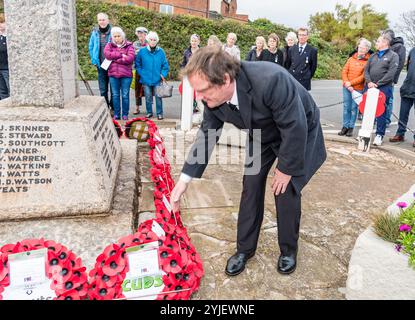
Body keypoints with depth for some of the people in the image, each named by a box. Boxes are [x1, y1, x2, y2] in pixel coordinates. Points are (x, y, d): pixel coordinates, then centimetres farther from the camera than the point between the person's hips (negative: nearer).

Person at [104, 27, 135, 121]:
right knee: (115, 95, 8)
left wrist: (114, 59, -10)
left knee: (125, 95, 2)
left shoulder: (129, 46, 2)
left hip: (126, 75, -2)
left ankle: (125, 114, 13)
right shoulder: (110, 45, 10)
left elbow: (130, 58, -14)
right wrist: (121, 55, -13)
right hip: (113, 74, 2)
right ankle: (116, 114, 17)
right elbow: (107, 54, -10)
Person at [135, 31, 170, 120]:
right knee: (148, 97, 9)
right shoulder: (142, 51, -1)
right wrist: (141, 73, 0)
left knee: (158, 97, 1)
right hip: (146, 79, 1)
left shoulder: (161, 51, -1)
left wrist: (163, 74, -5)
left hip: (157, 79, -1)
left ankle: (159, 113, 13)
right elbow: (138, 64, 8)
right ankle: (149, 112, 23)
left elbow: (165, 65, 5)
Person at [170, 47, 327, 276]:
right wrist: (184, 180, -12)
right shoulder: (213, 97, -22)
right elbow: (207, 134, -10)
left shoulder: (270, 80, -43)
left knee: (286, 190, -5)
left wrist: (286, 168, -21)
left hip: (298, 133, -4)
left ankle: (289, 250, 21)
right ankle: (245, 248, 20)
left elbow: (295, 128, -32)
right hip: (262, 136, 5)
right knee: (251, 187, 2)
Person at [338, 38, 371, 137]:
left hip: (358, 88, -4)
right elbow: (344, 72, 5)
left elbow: (363, 76, -12)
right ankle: (345, 126, 13)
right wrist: (347, 83, -9)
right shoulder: (351, 59, 10)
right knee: (346, 107, 6)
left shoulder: (368, 61, -4)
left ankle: (351, 127, 7)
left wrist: (351, 83, -15)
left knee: (354, 108, 1)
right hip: (346, 87, 4)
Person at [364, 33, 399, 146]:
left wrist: (378, 84, -15)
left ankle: (379, 135, 4)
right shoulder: (373, 56, 16)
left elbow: (391, 73, -10)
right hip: (370, 87, 5)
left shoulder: (393, 56, 0)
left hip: (384, 88, -5)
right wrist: (369, 82, -7)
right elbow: (366, 70, 10)